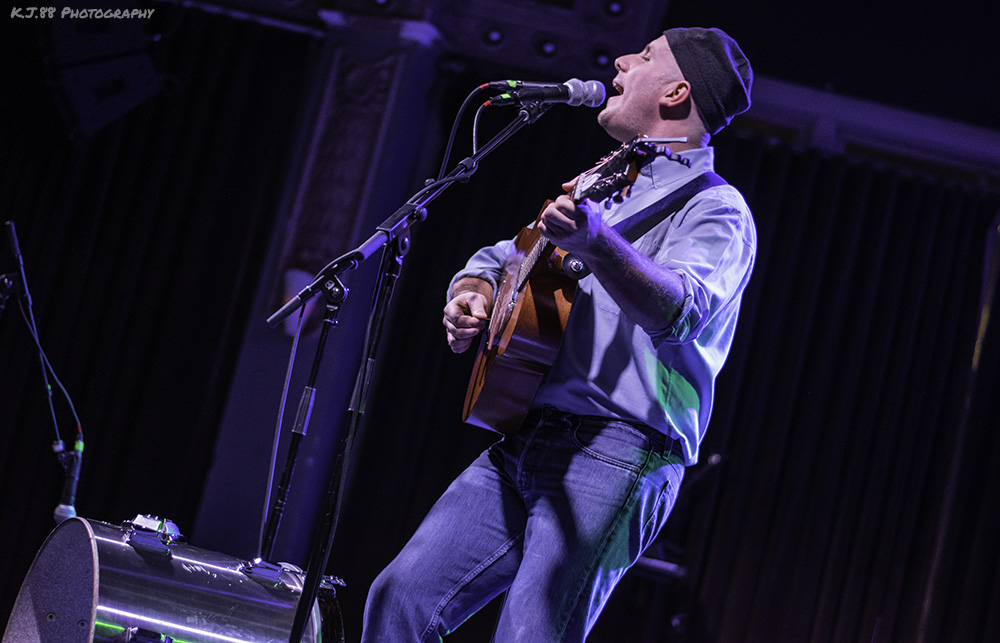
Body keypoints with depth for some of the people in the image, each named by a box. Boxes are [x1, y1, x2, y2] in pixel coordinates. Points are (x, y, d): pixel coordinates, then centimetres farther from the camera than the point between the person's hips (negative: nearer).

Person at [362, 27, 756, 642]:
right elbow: (501, 256, 31)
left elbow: (677, 311, -25)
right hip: (522, 446, 8)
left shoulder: (715, 210, -3)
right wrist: (471, 294, 7)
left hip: (611, 458, -8)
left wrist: (596, 242, -43)